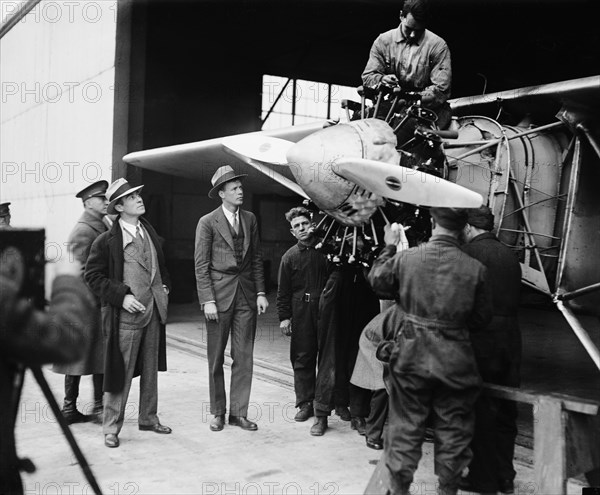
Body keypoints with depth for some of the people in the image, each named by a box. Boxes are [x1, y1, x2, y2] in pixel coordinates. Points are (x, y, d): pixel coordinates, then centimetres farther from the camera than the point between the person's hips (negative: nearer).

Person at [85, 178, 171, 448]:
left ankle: (148, 418, 28)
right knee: (121, 372, -2)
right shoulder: (106, 241, -8)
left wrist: (164, 286, 8)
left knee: (151, 368, 15)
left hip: (153, 310, 6)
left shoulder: (150, 233, 12)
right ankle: (111, 428, 11)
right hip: (126, 314, -6)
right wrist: (122, 296, -16)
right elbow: (93, 275, -8)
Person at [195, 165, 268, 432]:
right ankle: (218, 412, 20)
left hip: (246, 293, 4)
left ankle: (239, 412, 14)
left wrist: (260, 292, 5)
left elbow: (256, 258, 12)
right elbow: (201, 265, -6)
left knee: (244, 357, 4)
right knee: (216, 357, 7)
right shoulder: (207, 222, -5)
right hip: (219, 293, -3)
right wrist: (207, 300, -13)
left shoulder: (250, 219, 9)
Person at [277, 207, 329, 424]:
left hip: (326, 310, 0)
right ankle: (305, 404, 13)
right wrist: (284, 316, 0)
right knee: (302, 358, 3)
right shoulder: (289, 257, 7)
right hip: (300, 314, 1)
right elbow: (283, 291, 7)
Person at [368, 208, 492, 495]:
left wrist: (389, 247, 20)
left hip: (411, 356, 1)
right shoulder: (475, 268, -11)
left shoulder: (405, 258, -10)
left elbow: (376, 281, 9)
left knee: (405, 427, 13)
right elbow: (482, 318, -1)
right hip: (455, 361, 0)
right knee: (452, 431, 16)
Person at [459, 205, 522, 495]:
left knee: (480, 410, 5)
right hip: (510, 339, 6)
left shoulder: (469, 252, -9)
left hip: (480, 340, -6)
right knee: (505, 410, 15)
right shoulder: (510, 255, 10)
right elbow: (514, 297, 13)